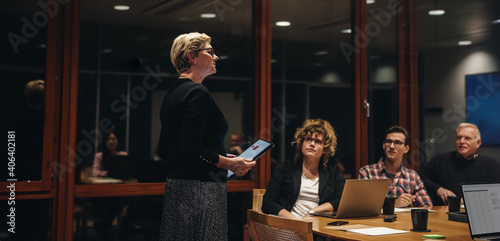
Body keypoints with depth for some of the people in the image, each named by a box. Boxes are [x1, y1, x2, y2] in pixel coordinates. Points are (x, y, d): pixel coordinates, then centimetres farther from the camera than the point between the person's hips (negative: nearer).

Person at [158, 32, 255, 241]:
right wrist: (229, 163, -12)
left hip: (175, 184, 10)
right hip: (200, 190, -10)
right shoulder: (197, 92, -13)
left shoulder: (172, 92, 16)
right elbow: (190, 149, -23)